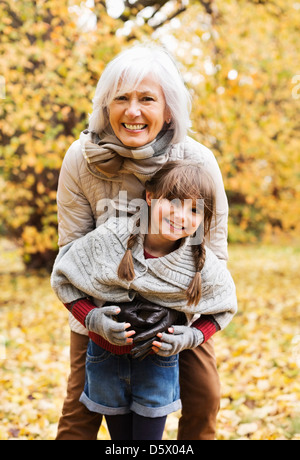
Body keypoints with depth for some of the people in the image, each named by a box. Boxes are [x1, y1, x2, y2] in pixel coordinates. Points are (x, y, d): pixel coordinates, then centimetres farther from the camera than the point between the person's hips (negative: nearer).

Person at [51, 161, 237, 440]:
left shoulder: (203, 266, -19)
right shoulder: (108, 239, -20)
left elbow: (224, 308, 0)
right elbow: (63, 278, -8)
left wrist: (191, 337, -16)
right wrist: (92, 318, -21)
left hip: (158, 361, -1)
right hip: (106, 357, 1)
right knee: (120, 436, 18)